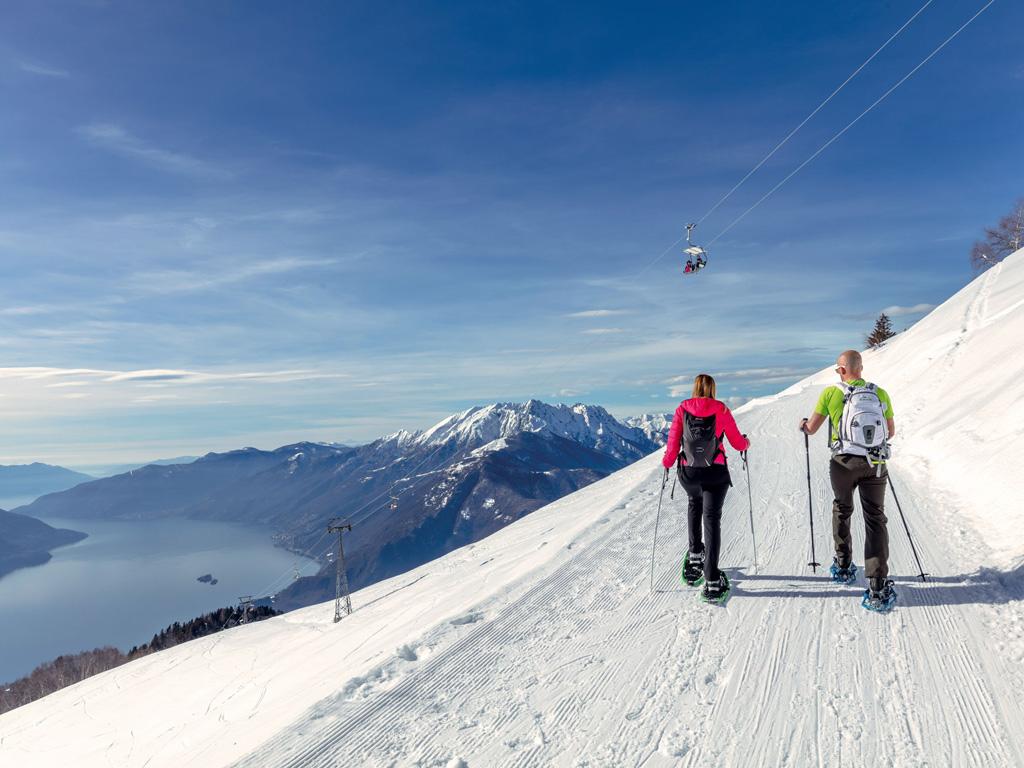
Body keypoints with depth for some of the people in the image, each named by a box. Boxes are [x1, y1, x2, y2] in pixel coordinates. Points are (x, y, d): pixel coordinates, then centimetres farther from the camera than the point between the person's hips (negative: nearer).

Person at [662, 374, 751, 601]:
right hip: (715, 474, -2)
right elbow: (738, 443, 4)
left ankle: (695, 554, 34)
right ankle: (712, 580, -5)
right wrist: (746, 442, 28)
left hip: (688, 473, 2)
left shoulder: (682, 410, -3)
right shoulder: (722, 410, -3)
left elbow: (673, 443, -3)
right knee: (712, 519, 1)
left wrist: (666, 463, 16)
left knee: (694, 503, 32)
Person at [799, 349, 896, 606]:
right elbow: (891, 432, 11)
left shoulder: (831, 392, -3)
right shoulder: (880, 393, 3)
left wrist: (803, 424, 26)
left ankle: (843, 566, 33)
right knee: (875, 519, 4)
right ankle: (878, 587, -3)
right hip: (874, 465, 1)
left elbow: (811, 429, 3)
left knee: (842, 509, 23)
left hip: (843, 462, -1)